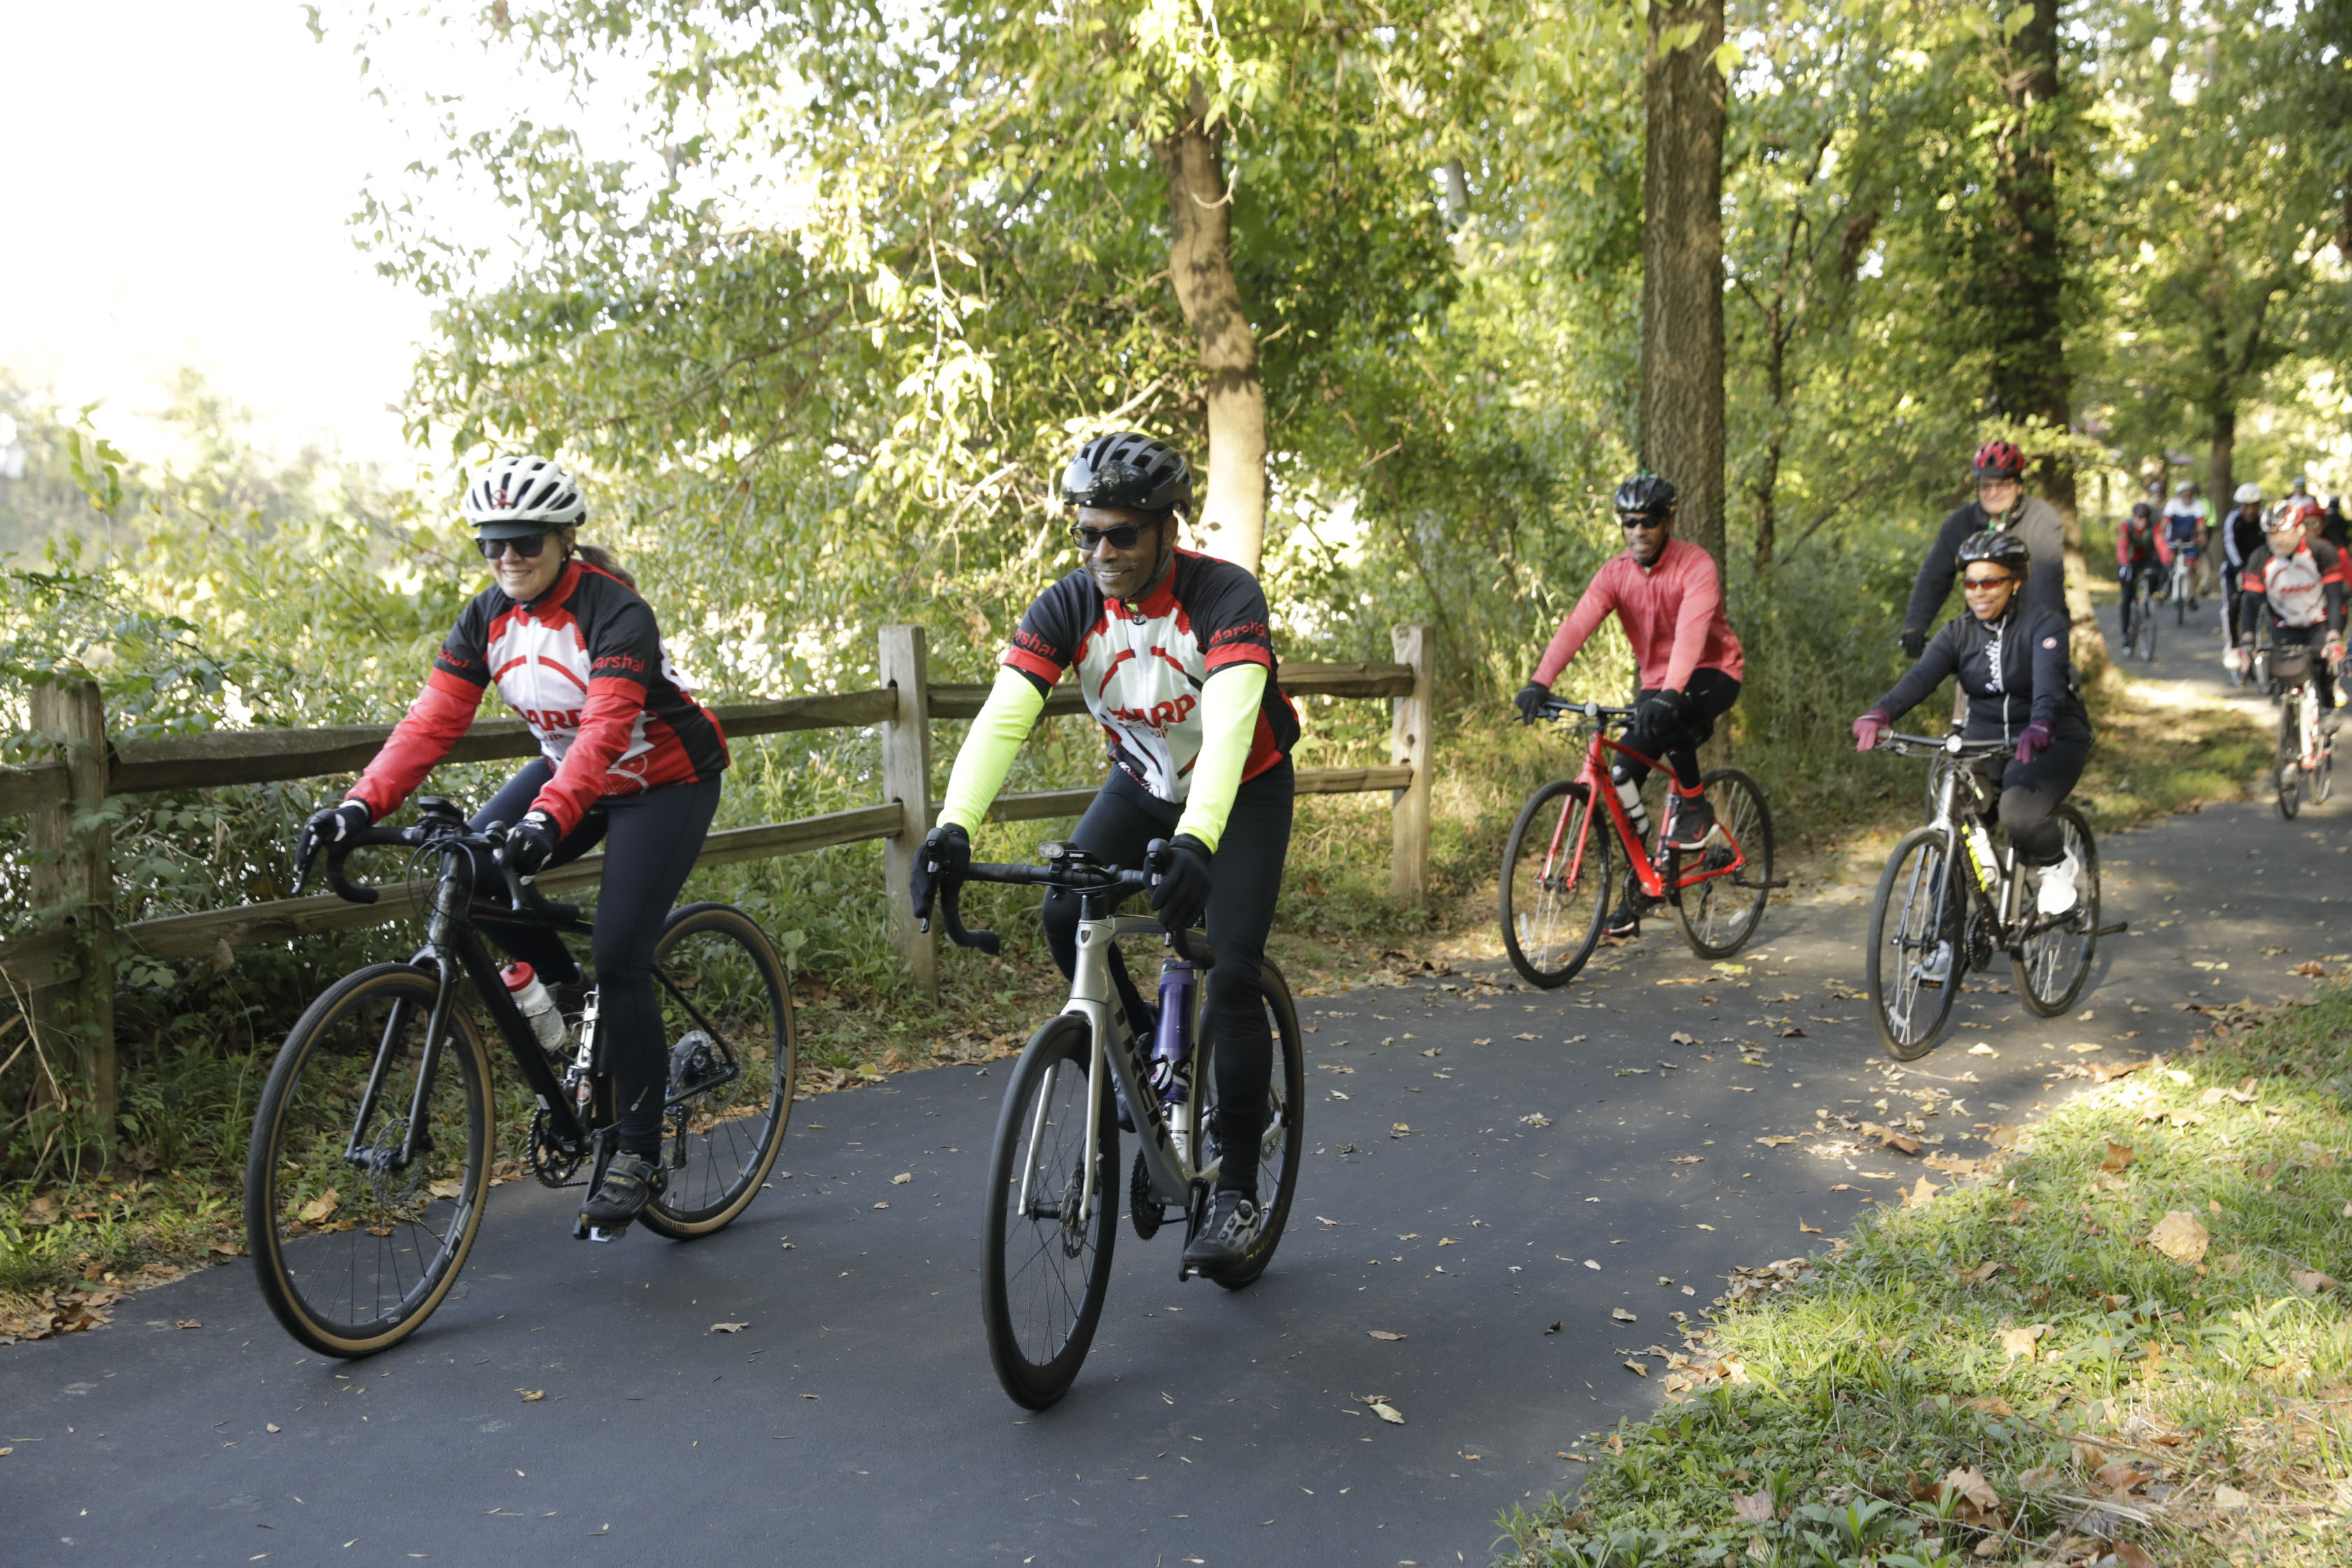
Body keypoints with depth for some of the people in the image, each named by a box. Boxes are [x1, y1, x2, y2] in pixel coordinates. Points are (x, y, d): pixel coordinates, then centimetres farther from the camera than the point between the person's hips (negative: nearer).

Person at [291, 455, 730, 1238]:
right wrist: (360, 805, -29)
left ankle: (639, 1157, -1)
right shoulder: (488, 617, -7)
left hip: (664, 781, -6)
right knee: (470, 870, -19)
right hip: (570, 767, 7)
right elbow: (432, 720, -14)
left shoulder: (615, 613, -26)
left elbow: (605, 729, -39)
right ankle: (562, 987, 9)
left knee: (619, 959, -14)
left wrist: (547, 817, -55)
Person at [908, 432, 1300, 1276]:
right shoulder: (1067, 606, -20)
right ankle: (1145, 1045, 11)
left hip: (1245, 792, -4)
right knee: (1064, 918, -19)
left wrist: (1195, 840, -61)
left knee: (1230, 977, -15)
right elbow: (1002, 718, -31)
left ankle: (1238, 1192, -1)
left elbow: (1228, 727, -44)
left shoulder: (1226, 596, -31)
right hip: (1142, 784, 4)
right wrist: (953, 827, -48)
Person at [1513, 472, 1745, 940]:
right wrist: (1539, 682, -39)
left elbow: (1691, 632, -37)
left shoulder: (1696, 567, -21)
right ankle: (1633, 895, 5)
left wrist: (1669, 694, -53)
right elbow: (1577, 625, -23)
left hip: (1713, 675, -5)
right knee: (1623, 776, -7)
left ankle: (1695, 807, -15)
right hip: (1657, 682, 5)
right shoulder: (1616, 574, -8)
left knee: (1667, 718, -38)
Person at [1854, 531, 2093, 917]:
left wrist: (2040, 726, -51)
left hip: (2052, 741, -4)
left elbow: (2049, 679, -29)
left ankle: (2059, 864, 4)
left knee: (2019, 815, -30)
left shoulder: (2044, 624, -9)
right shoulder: (1958, 632, 2)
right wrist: (1880, 714, -38)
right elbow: (1921, 675, -17)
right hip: (1985, 742, 5)